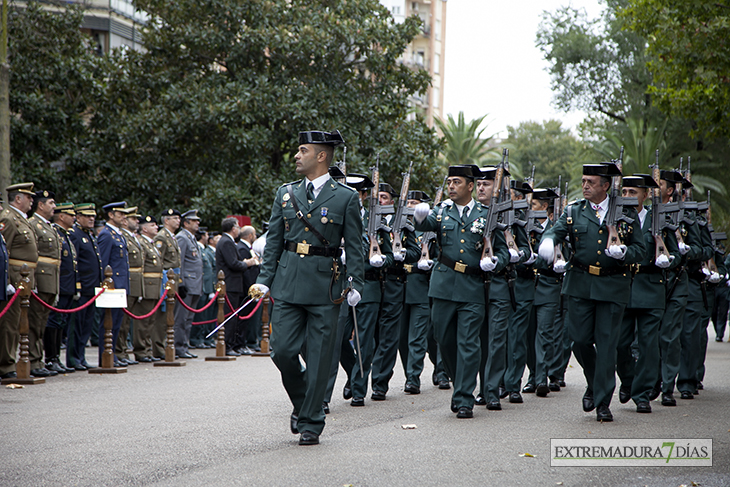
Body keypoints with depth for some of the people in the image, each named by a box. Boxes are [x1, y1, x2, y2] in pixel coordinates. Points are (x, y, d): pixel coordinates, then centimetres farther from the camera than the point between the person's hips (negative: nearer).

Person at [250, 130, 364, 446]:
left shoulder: (346, 197, 1)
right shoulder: (285, 193, 11)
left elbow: (354, 247, 1)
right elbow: (273, 241, 13)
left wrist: (355, 285, -8)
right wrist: (265, 279, 6)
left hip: (324, 285, -3)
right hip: (288, 283, 3)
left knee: (318, 358, 0)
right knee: (282, 351, -2)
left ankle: (311, 423, 9)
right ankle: (302, 405, 22)